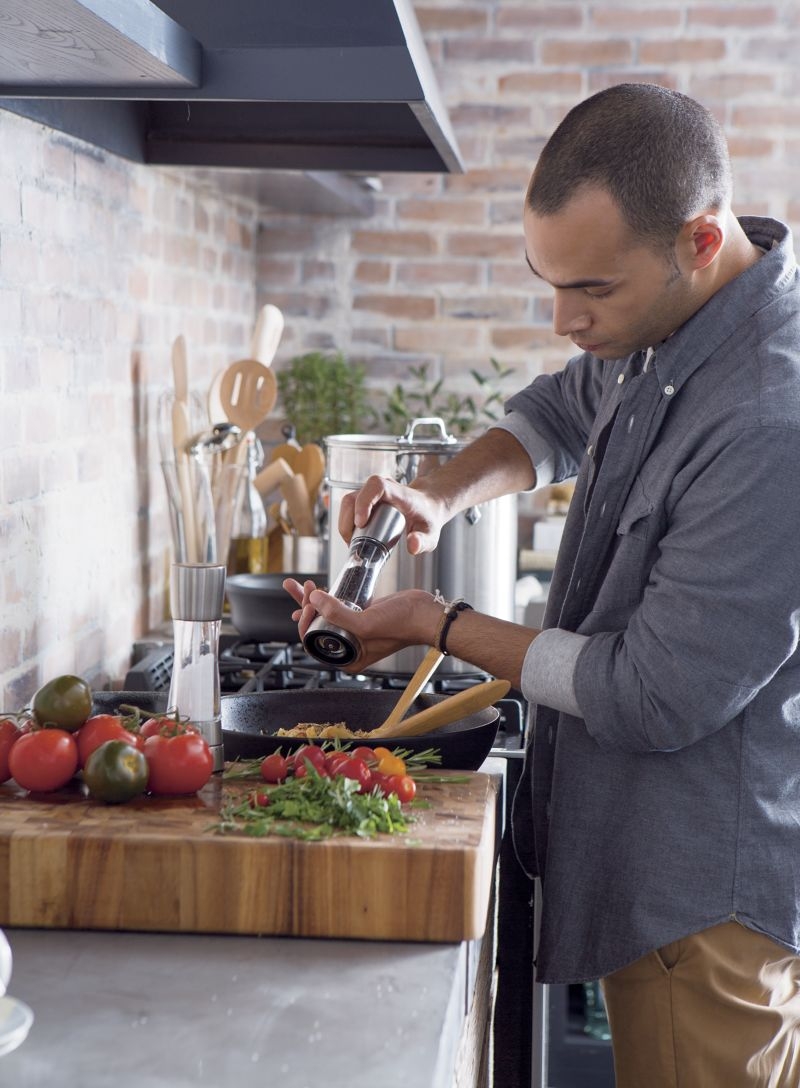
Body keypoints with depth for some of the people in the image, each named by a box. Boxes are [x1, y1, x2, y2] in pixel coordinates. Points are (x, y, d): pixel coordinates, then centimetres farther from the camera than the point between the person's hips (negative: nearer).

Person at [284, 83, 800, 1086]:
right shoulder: (664, 325, 0)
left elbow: (655, 698, -25)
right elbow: (561, 414, 21)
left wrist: (439, 626, -13)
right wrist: (443, 493, -1)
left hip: (705, 898, -9)